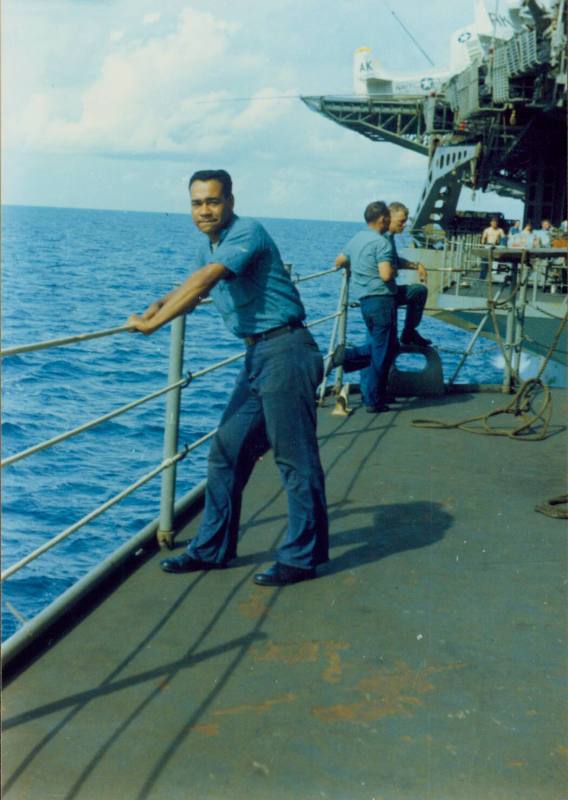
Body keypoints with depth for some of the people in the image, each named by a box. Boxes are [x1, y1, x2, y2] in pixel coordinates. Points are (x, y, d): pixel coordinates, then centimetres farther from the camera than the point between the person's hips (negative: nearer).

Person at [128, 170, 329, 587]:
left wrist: (153, 323, -24)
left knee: (295, 457, -3)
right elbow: (195, 289, 27)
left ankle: (302, 557, 7)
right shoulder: (210, 246, 14)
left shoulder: (246, 233, -14)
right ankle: (212, 549, 20)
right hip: (257, 354, 10)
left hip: (285, 352, -10)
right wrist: (159, 306, 5)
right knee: (227, 453, 11)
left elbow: (202, 281, -25)